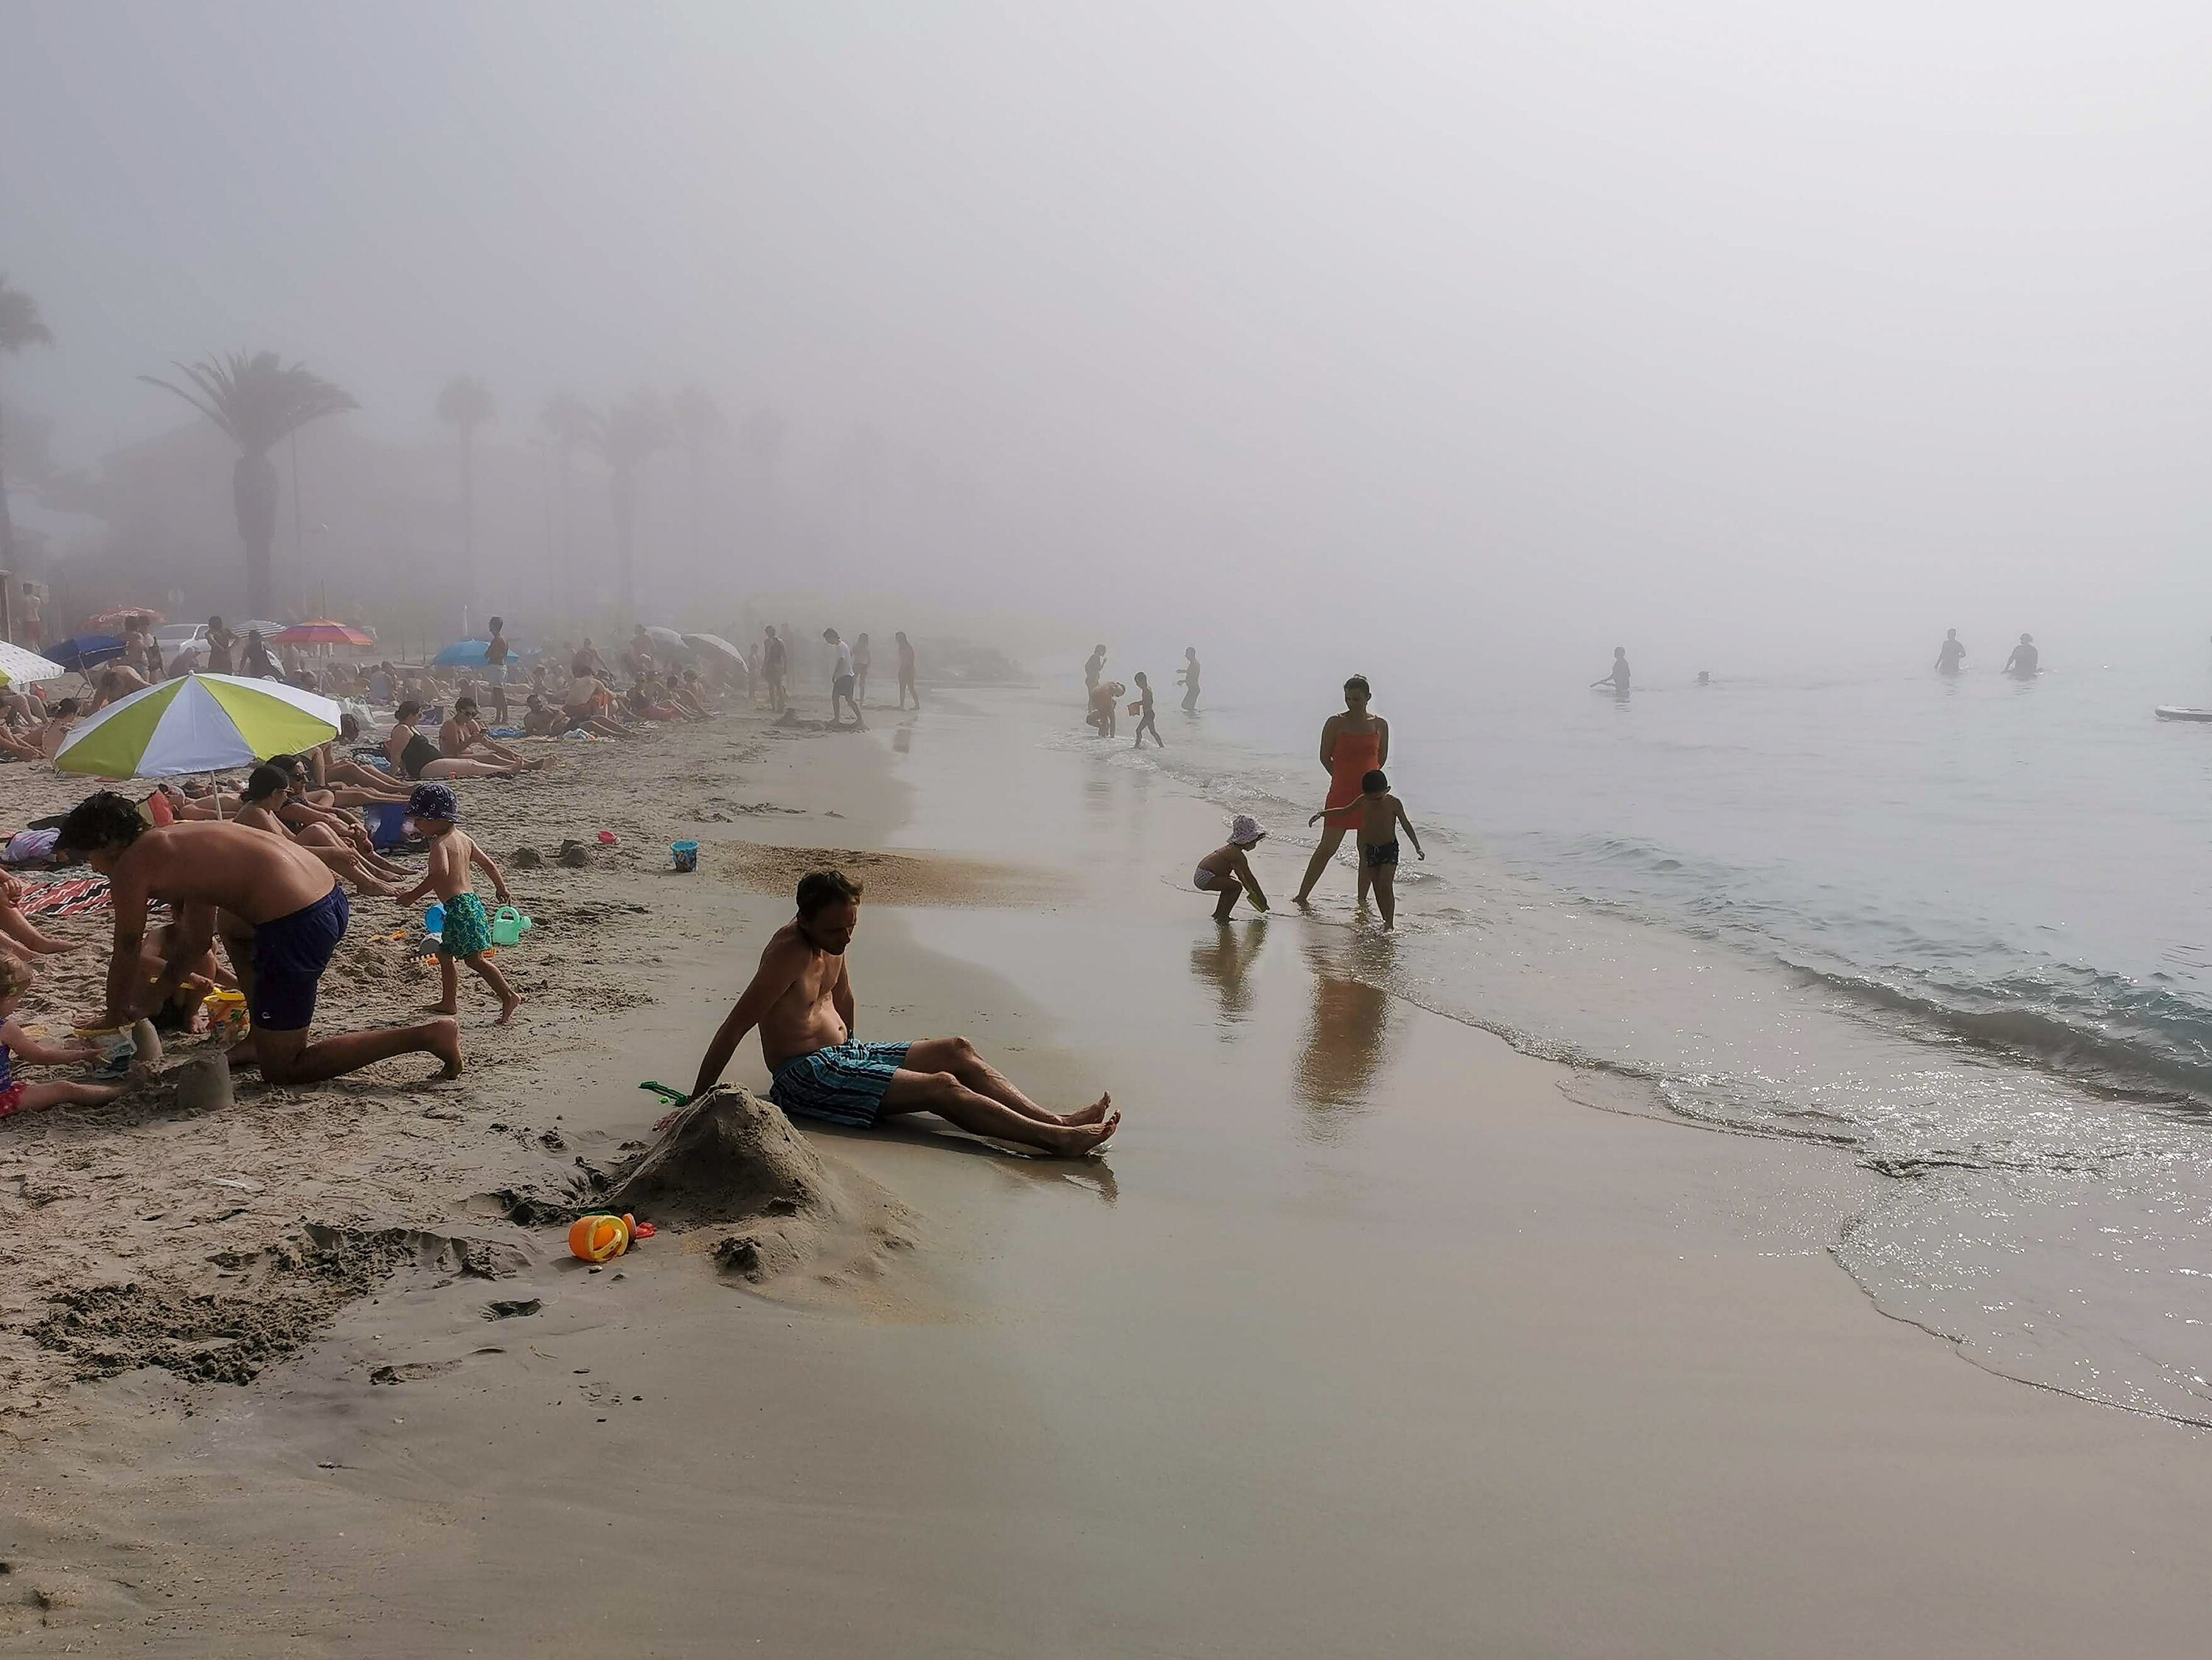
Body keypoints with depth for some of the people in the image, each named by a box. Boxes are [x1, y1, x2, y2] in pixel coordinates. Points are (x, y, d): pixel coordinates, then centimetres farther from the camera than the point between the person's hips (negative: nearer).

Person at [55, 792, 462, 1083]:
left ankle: (425, 1036, -7)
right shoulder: (176, 839, 27)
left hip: (296, 924, -10)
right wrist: (151, 999, 41)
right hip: (331, 895, 10)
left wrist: (114, 1018, 26)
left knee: (280, 1069, 5)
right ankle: (267, 1037, 33)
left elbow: (126, 958, 9)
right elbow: (198, 942, 34)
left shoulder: (130, 867, 0)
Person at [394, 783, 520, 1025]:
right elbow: (487, 862, 22)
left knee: (475, 959, -11)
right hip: (470, 900, 10)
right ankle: (449, 1002, 27)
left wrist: (414, 895, -24)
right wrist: (502, 889, 34)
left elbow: (440, 873, -30)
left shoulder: (439, 843, -13)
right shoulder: (463, 838, 15)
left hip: (458, 906, -10)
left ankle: (509, 996, -14)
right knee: (444, 953, 20)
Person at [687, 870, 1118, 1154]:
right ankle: (1057, 1140, -24)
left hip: (842, 1054, 10)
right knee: (941, 1088, -19)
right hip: (806, 1077, -10)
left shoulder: (832, 938, 5)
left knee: (957, 1051, 1)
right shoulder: (790, 952, -22)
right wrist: (696, 1103, -21)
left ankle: (1054, 1120, -7)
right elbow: (735, 1027, -22)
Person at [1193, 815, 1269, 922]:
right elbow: (1250, 878, -11)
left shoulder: (1231, 848, 16)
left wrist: (1251, 892, 32)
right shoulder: (1238, 855, -14)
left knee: (1230, 884, 28)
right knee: (1237, 886, -13)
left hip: (1200, 874, 11)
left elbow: (1241, 875, 27)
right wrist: (1261, 897, -3)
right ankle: (1223, 917, -7)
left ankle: (1219, 913, 34)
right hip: (1205, 878, -11)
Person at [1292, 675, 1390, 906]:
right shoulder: (1335, 723, -4)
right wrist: (1344, 778, 7)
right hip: (1341, 794, -3)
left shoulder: (1380, 725, 5)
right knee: (1327, 848, -4)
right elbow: (1325, 758, 1)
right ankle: (1302, 897, 3)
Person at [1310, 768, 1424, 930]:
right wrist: (1322, 814, 10)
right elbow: (1345, 811, 13)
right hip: (1369, 850, 4)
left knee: (1386, 886, -13)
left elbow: (1406, 824, -2)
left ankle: (1390, 923, -10)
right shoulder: (1363, 802, -2)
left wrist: (1417, 847, -2)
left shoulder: (1394, 803, -11)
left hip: (1389, 849, -4)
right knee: (1377, 889, 4)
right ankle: (1386, 920, 12)